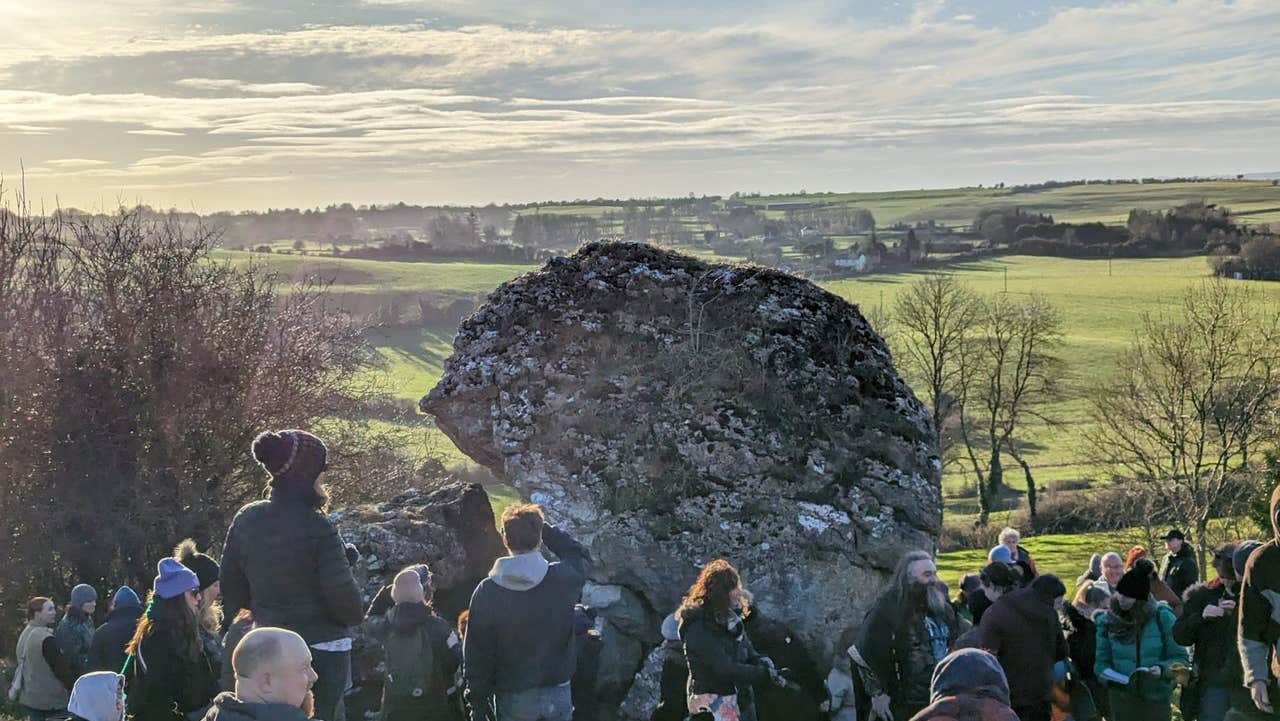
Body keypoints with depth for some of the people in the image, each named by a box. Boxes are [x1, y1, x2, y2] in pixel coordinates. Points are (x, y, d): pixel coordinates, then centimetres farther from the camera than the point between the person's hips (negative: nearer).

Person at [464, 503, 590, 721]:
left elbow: (476, 655, -9)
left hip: (513, 698, -1)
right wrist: (546, 529, 7)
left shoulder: (486, 592, -16)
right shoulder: (563, 579, -16)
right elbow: (582, 556, 10)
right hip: (557, 693, 1)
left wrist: (477, 701, 3)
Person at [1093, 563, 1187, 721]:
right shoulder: (1107, 620, -1)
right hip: (1122, 698, 2)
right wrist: (1105, 672, -17)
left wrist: (1163, 669, -22)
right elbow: (1101, 660, 5)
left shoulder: (1162, 617, -7)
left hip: (1156, 698, -2)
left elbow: (1180, 658, -3)